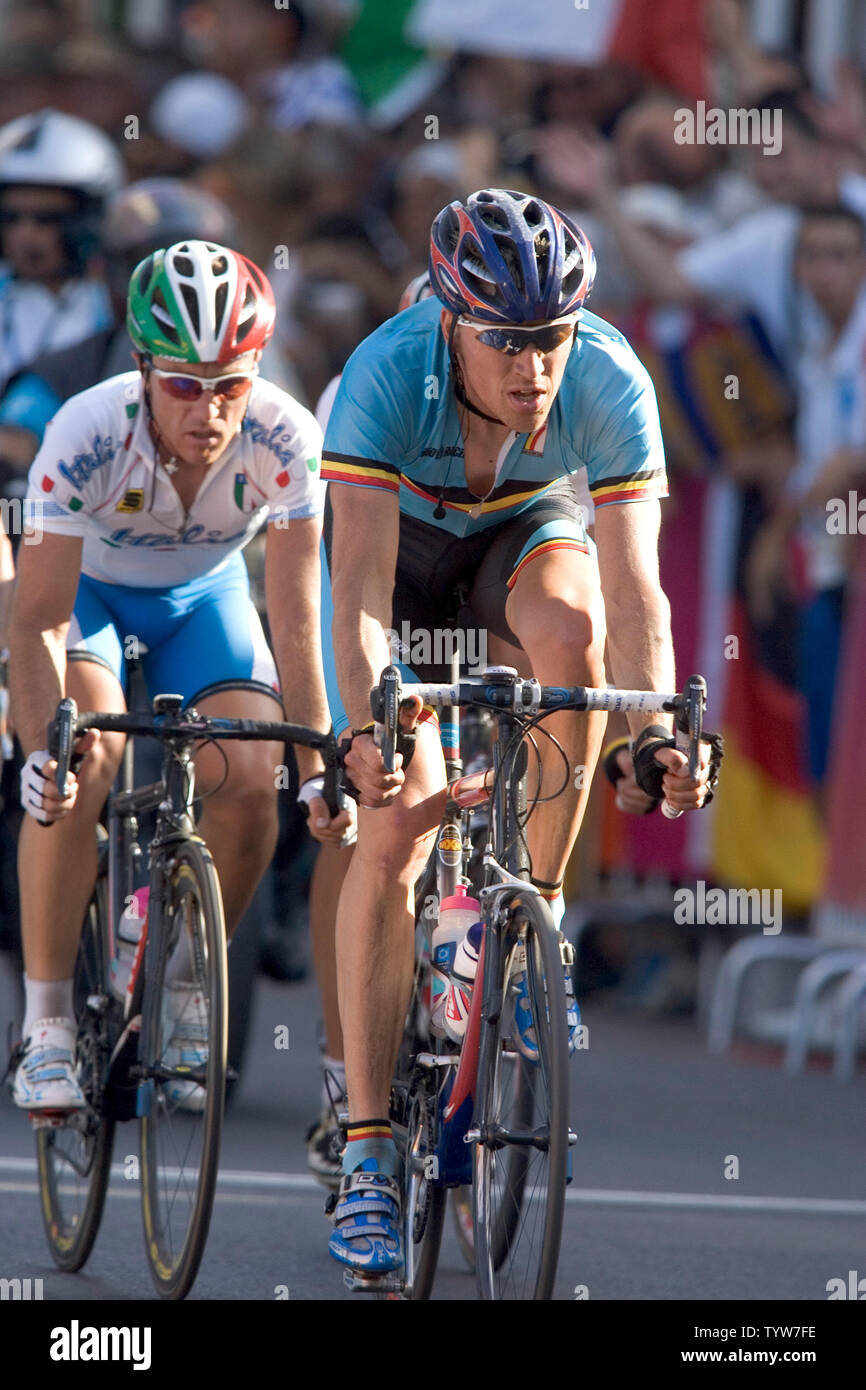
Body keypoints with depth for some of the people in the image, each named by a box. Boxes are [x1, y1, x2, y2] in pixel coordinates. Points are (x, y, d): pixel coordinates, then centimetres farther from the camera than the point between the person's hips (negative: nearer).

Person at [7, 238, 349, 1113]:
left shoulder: (285, 440, -31)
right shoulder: (88, 434, -35)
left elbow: (295, 620, -28)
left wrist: (319, 769, -33)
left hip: (202, 599, 2)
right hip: (88, 589, -2)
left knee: (249, 785, -20)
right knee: (85, 758, -29)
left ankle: (186, 989, 6)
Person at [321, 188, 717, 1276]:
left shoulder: (609, 382, -33)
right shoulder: (389, 373, -37)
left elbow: (634, 587, -36)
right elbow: (363, 590, -42)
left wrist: (654, 729, -51)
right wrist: (364, 726, -58)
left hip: (528, 526, 1)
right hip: (401, 531, -1)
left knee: (570, 630, -35)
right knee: (394, 821, -15)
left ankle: (536, 913, -13)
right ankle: (366, 1152, -11)